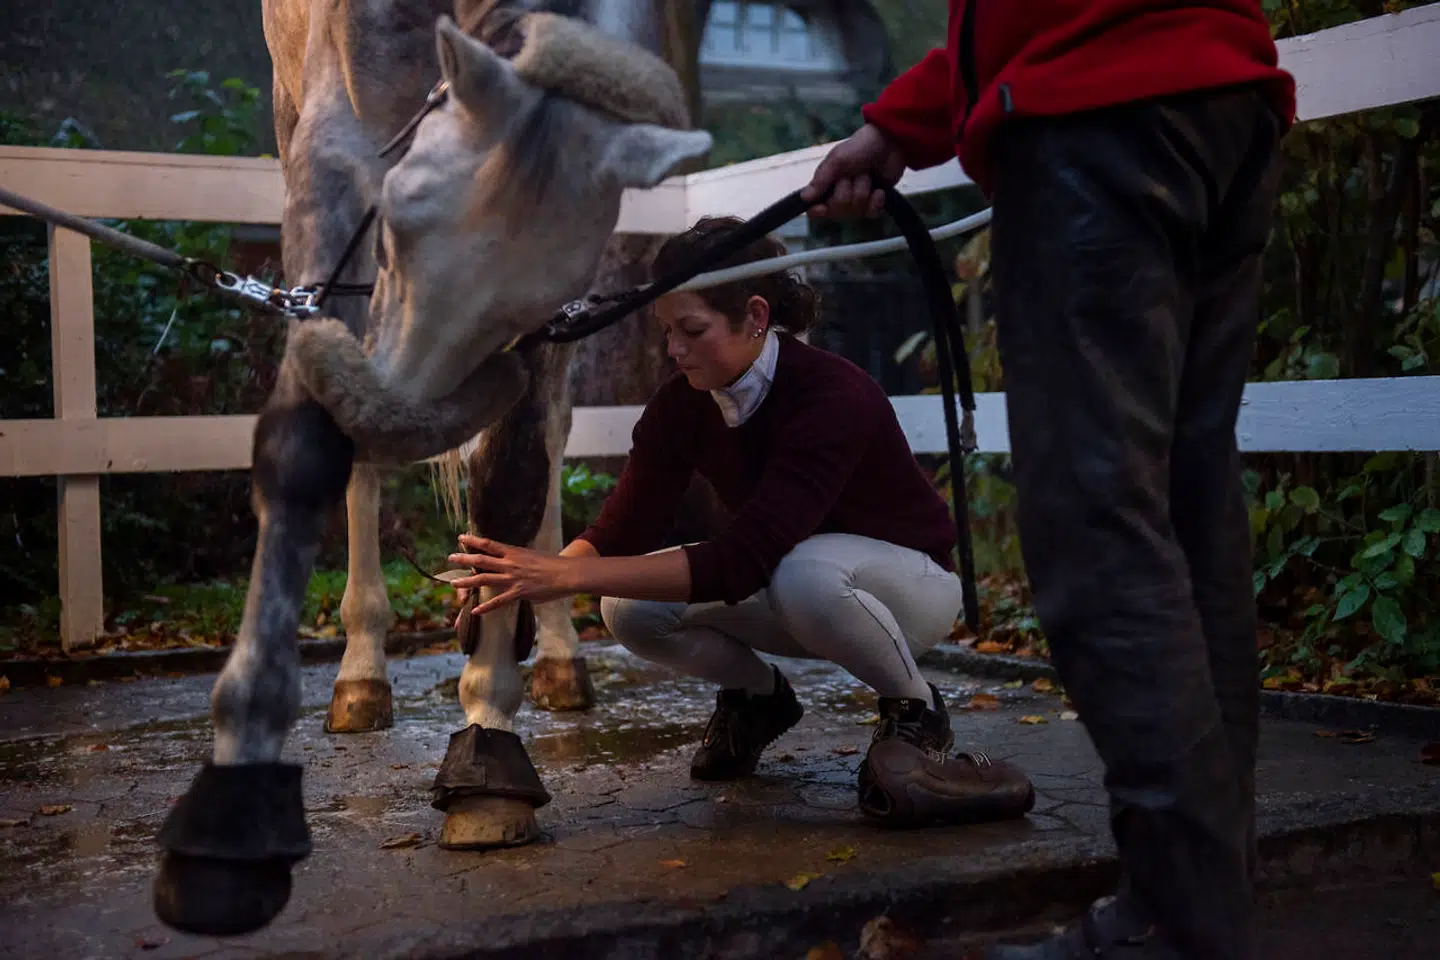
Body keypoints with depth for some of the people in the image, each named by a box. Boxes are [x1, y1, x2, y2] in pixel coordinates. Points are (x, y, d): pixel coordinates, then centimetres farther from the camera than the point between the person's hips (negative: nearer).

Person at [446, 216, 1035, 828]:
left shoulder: (834, 396, -33)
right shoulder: (681, 406, -12)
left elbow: (742, 560, -42)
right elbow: (622, 532, -14)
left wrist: (568, 576, -48)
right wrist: (539, 575, -36)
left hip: (911, 578, -6)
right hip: (784, 590, 6)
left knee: (803, 572, -41)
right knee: (630, 608, -19)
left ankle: (914, 715, -12)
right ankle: (756, 694, 11)